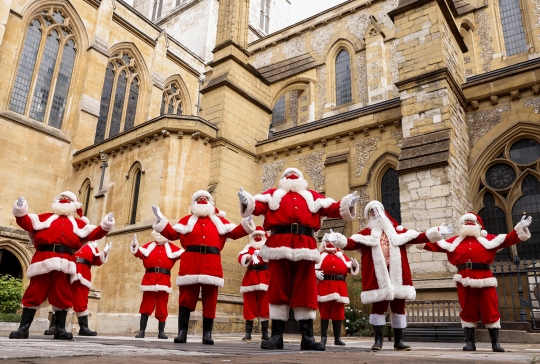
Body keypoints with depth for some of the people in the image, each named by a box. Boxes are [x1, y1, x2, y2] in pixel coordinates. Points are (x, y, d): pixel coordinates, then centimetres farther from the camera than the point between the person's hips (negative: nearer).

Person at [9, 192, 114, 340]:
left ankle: (60, 329, 11)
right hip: (43, 260, -1)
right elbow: (28, 223, 9)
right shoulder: (45, 217, 21)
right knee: (34, 293, 1)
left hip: (64, 262, 1)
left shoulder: (77, 224, 22)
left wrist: (104, 227, -2)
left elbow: (93, 233, 12)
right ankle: (23, 328, 9)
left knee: (62, 296, 4)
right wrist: (20, 213, -8)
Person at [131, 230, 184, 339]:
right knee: (146, 306, 6)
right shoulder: (148, 246, 12)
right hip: (149, 279, 0)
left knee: (162, 307, 7)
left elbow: (182, 254, 2)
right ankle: (141, 331, 13)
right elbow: (139, 252, 0)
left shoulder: (171, 248, 11)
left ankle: (161, 332, 15)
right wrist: (135, 245, -17)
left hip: (164, 280, 0)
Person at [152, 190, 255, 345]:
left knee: (210, 298, 1)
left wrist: (246, 222, 3)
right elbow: (172, 234, 11)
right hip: (190, 263, 0)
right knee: (186, 297, -1)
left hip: (212, 264, 1)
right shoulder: (187, 220, 21)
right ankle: (182, 333, 4)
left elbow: (234, 233, 14)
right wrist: (161, 220, 3)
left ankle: (207, 335, 6)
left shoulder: (219, 220, 22)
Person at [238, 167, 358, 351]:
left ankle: (307, 337, 8)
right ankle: (276, 336, 8)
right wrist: (247, 201, -19)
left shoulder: (312, 196, 25)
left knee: (306, 290, 2)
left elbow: (332, 208, 14)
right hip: (279, 245, -1)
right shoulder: (273, 194, 21)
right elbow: (258, 205, 3)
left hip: (305, 247, 1)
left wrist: (347, 204, -6)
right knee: (278, 290, 2)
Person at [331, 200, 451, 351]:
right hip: (378, 276, -2)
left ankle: (398, 341, 16)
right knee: (378, 306, -1)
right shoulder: (366, 233, 6)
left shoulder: (397, 231, 14)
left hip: (397, 275, 3)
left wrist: (437, 232, 6)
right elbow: (352, 243, -8)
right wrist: (339, 241, -26)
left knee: (399, 306, 7)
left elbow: (418, 237, 12)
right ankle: (378, 340, 8)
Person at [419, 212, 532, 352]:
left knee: (490, 310, 3)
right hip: (465, 281, 1)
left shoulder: (488, 239, 9)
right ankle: (470, 342, 15)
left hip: (484, 279, -1)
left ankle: (495, 342, 16)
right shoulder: (454, 241, 13)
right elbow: (437, 245, 9)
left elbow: (508, 239, 1)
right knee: (468, 311, 7)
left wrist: (520, 229, -9)